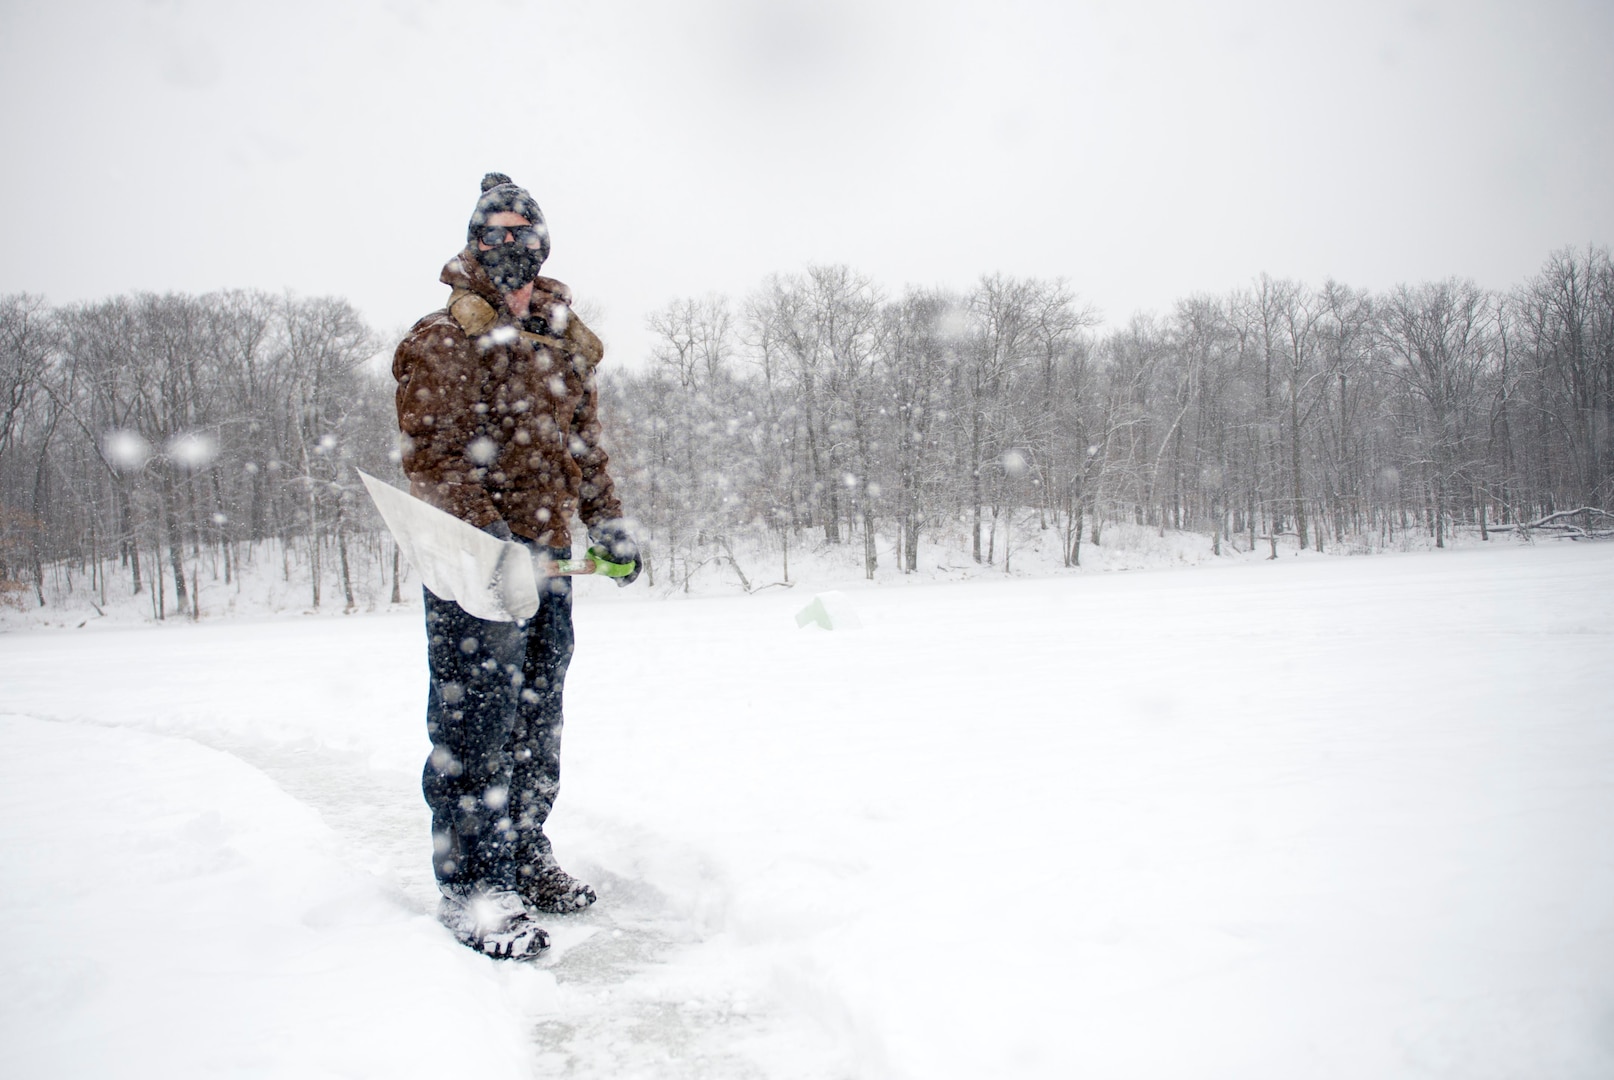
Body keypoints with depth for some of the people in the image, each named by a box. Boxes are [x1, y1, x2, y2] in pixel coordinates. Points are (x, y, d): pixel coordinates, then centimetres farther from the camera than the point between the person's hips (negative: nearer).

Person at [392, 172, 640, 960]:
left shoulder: (565, 343, 19)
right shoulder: (445, 338, -4)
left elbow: (584, 443, 24)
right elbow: (433, 450, -13)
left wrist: (606, 520, 14)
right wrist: (486, 528, -25)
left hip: (547, 551, 7)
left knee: (537, 717, 14)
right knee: (477, 719, -6)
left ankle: (525, 857, 27)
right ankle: (472, 884, 3)